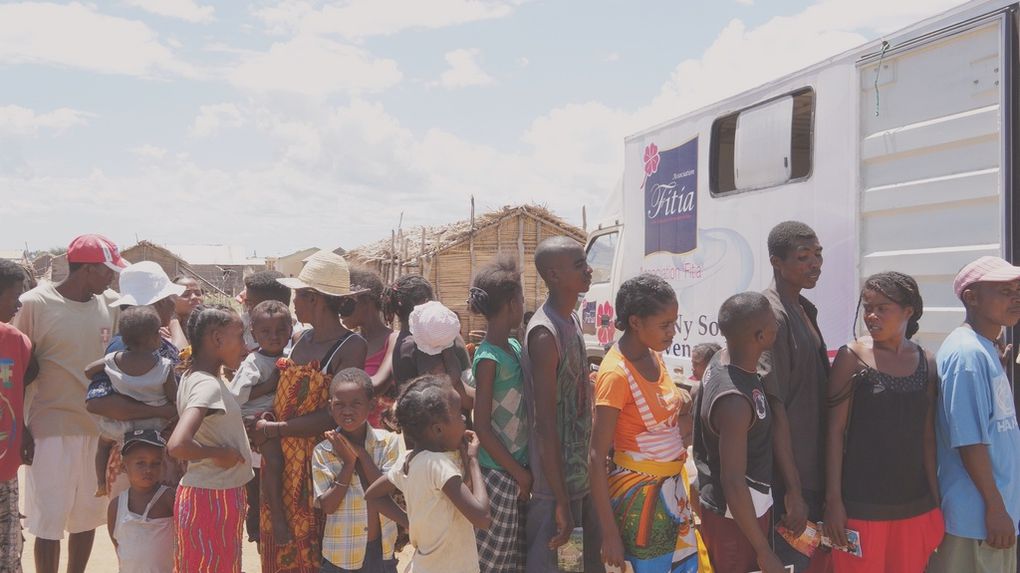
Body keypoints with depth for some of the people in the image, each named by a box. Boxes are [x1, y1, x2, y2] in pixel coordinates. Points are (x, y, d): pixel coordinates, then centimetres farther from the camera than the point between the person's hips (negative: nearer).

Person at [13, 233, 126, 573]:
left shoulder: (110, 305, 3)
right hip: (53, 429, -4)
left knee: (88, 514, 14)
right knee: (49, 520, 4)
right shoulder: (36, 303, -9)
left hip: (99, 427, 4)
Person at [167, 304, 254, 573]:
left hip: (215, 494, 9)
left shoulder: (192, 376, 5)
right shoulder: (208, 386, -23)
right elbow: (177, 444, -35)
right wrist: (219, 454, -20)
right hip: (213, 498, -9)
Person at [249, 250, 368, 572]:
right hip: (281, 457, 7)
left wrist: (273, 429, -13)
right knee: (279, 542, 14)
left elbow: (333, 415, -18)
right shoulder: (304, 339, 8)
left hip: (317, 460, -7)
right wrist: (262, 423, -3)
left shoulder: (351, 346, -15)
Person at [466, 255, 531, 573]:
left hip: (517, 467, 8)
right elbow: (482, 427, -17)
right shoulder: (488, 358, -18)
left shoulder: (515, 347, 6)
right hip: (498, 474, -8)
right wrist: (519, 473, -12)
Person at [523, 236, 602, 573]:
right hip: (556, 473, -8)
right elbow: (546, 424, -23)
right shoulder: (545, 334, -22)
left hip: (581, 466, 9)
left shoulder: (572, 320, 6)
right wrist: (561, 502, -22)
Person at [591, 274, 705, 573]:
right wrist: (610, 533, -21)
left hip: (671, 484, 8)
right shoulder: (616, 373, -23)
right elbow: (597, 457, -22)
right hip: (639, 492, -8)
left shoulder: (653, 355, 1)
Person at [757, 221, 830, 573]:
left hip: (814, 470, 9)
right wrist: (792, 490, -20)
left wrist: (823, 478, 17)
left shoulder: (806, 309, 10)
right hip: (787, 478, -9)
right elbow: (775, 407, -21)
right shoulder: (772, 316, -19)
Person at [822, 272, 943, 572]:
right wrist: (833, 499, -10)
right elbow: (835, 431, -8)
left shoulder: (926, 363, 5)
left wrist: (936, 500, 9)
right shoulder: (852, 357, -7)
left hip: (916, 504, 4)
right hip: (862, 505, -4)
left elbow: (927, 436, 9)